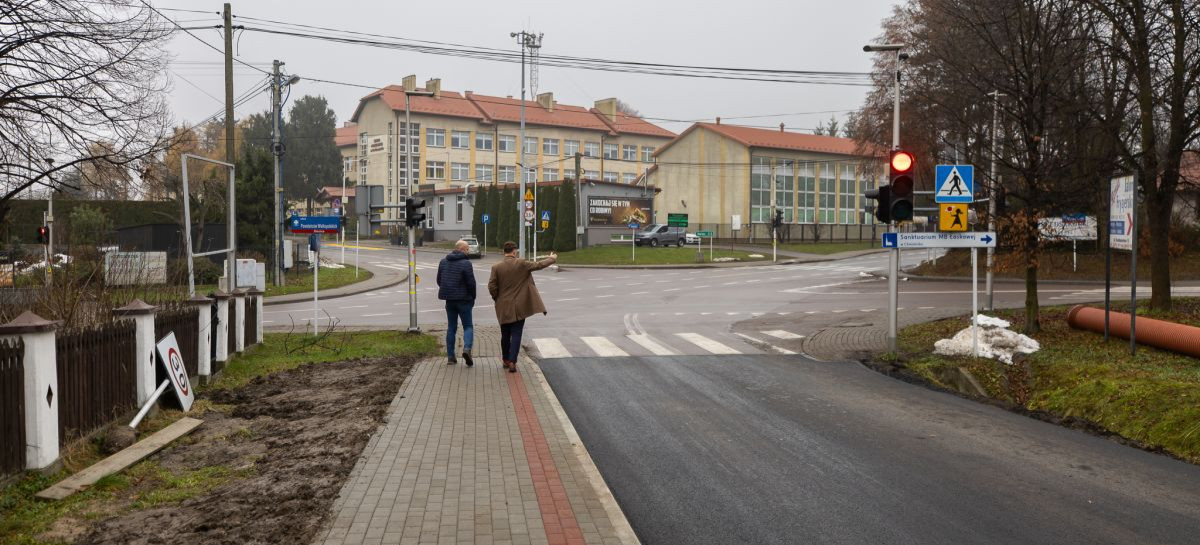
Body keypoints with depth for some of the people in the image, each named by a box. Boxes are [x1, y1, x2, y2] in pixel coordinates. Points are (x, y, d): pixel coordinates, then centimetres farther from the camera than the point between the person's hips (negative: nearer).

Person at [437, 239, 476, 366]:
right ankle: (467, 348, -19)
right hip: (463, 299, -5)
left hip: (449, 300, 5)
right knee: (468, 326, 5)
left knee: (451, 327, 12)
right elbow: (471, 283, -13)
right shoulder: (465, 263, -13)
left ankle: (450, 357, 10)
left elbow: (439, 280, 12)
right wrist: (472, 298, 0)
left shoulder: (443, 261, 6)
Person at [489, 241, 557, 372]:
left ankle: (506, 360, 29)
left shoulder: (496, 267, -6)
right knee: (516, 335, 1)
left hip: (503, 307, 2)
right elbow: (539, 265, 1)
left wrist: (497, 299, 11)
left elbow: (491, 287, -7)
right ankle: (512, 362, -6)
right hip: (519, 307, -2)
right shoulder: (521, 264, -9)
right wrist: (552, 259, 19)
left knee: (505, 335, 16)